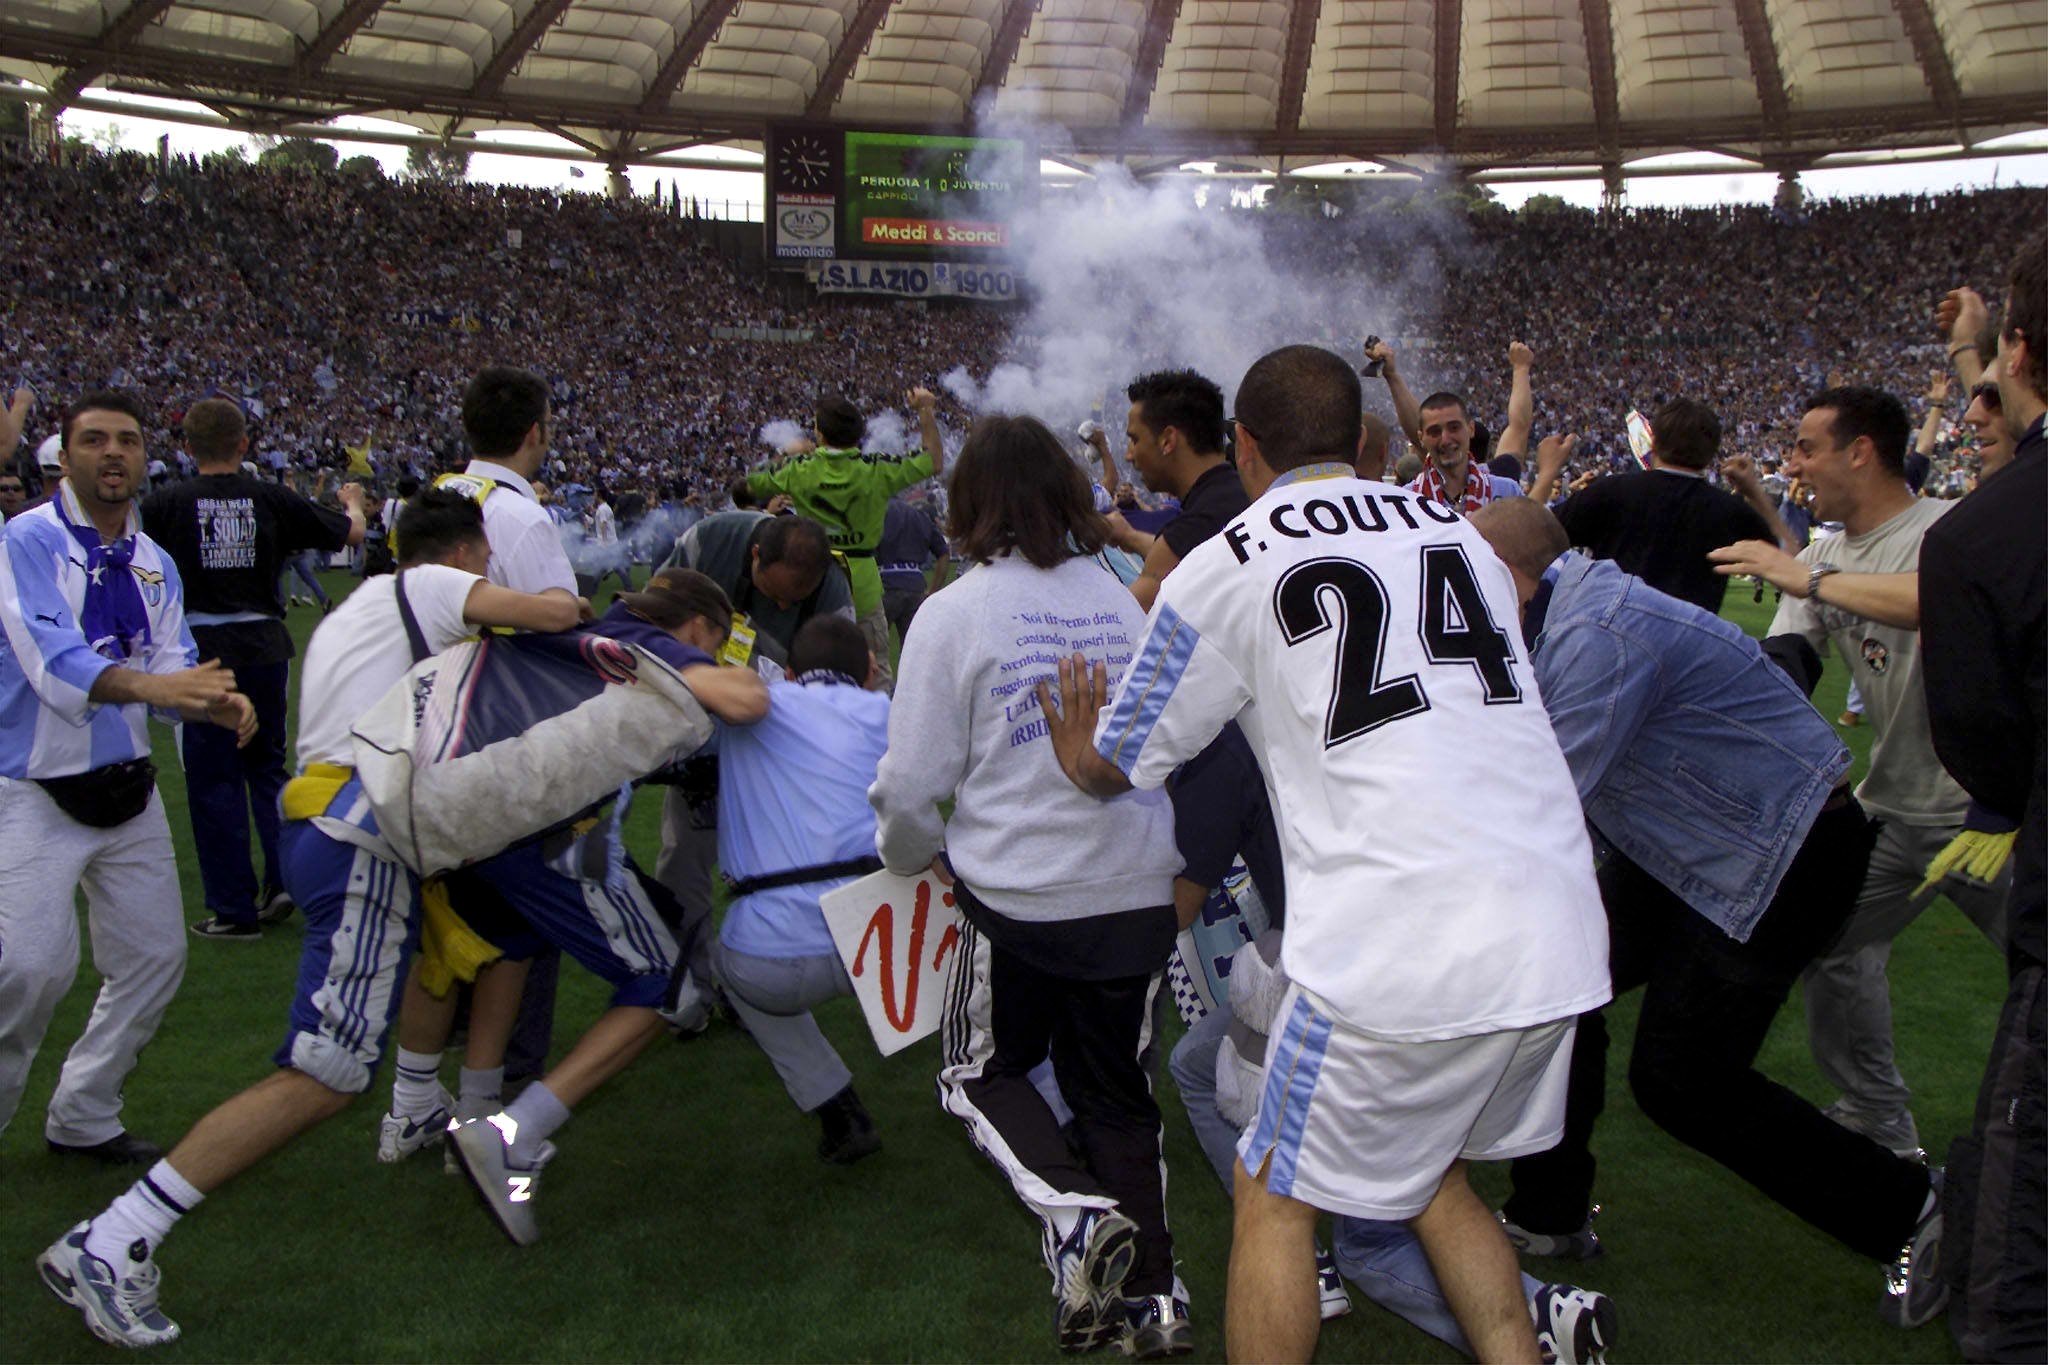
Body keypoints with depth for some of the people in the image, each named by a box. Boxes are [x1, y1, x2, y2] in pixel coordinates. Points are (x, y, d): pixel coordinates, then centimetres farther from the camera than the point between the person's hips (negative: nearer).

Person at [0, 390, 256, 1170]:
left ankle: (83, 1119, 25)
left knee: (153, 957, 8)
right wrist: (150, 684, -41)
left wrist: (216, 702, -22)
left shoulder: (155, 564, 9)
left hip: (128, 789, 7)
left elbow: (175, 671, 1)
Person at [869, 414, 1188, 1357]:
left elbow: (910, 785, -9)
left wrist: (919, 854, 12)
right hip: (1139, 889, 4)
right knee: (1115, 1087, 20)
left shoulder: (955, 611, -9)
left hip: (1017, 894, -4)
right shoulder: (1119, 600, 3)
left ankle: (1077, 1212, -5)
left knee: (982, 1073, 18)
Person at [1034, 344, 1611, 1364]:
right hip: (1560, 936, 6)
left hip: (1403, 953, -6)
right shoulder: (1459, 534, 16)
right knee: (1433, 1174, 26)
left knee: (1275, 1200, 14)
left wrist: (1080, 756, 36)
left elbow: (1115, 768, 12)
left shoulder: (1224, 568, 1)